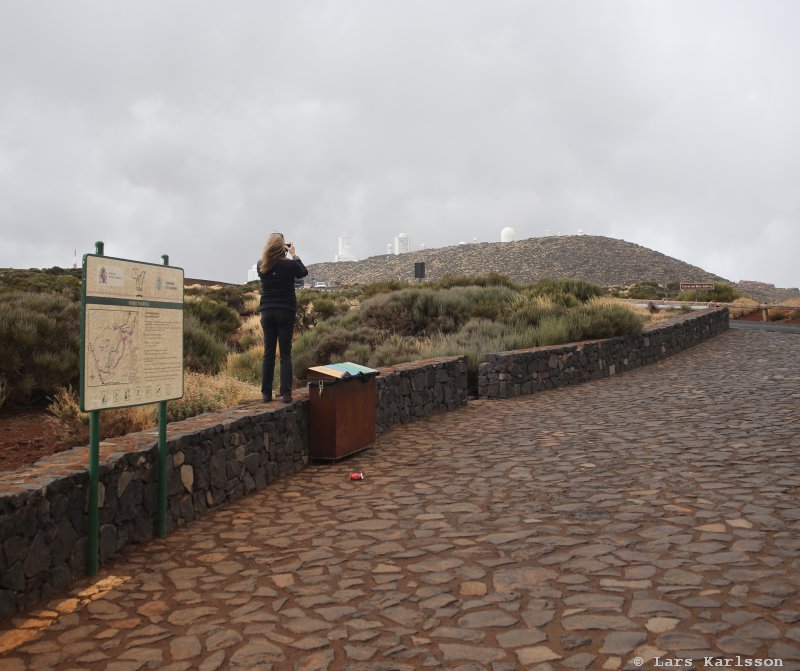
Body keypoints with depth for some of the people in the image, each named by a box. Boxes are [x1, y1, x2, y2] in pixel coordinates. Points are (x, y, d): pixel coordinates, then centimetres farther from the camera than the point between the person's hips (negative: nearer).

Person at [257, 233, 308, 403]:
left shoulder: (261, 266, -3)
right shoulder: (289, 264, -11)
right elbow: (303, 272, 10)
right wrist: (294, 255, 18)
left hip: (267, 312, 3)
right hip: (286, 312, -3)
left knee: (268, 353, 9)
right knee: (285, 354, 3)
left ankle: (266, 393, 10)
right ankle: (286, 394, 0)